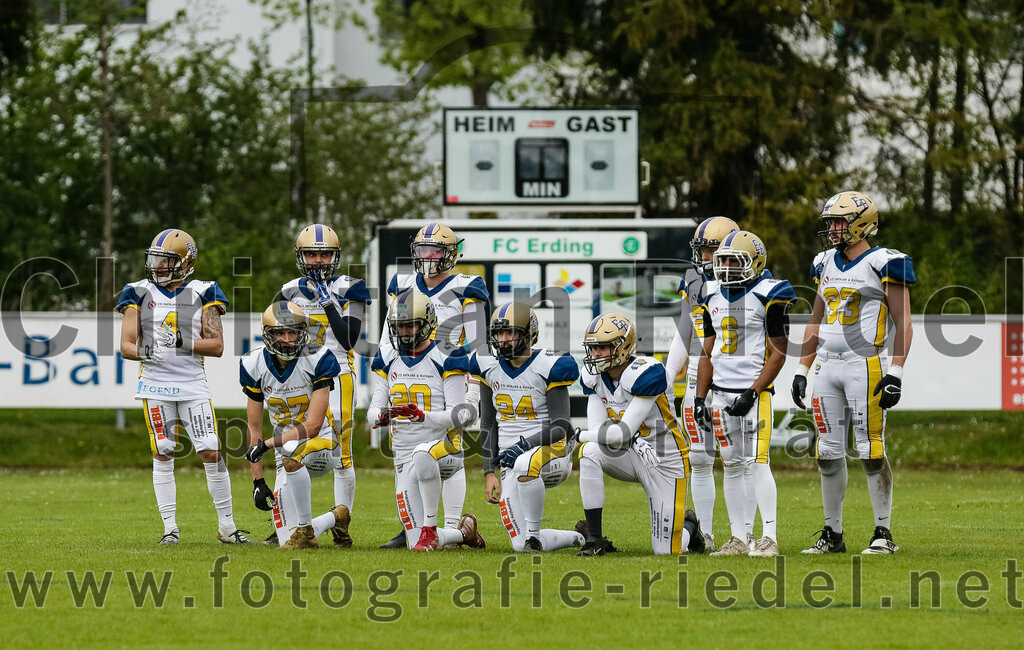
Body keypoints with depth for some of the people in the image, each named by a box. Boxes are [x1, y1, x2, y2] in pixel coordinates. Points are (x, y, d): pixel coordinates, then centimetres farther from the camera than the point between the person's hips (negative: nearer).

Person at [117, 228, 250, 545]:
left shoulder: (202, 294, 3)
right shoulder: (140, 293, 6)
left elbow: (216, 345, -3)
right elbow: (126, 345, 1)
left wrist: (183, 343, -18)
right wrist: (143, 352, -21)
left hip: (193, 385, 0)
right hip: (155, 384, 1)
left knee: (212, 453, -5)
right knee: (163, 456, -2)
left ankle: (227, 525, 3)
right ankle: (170, 528, 4)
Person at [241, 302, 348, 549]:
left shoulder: (317, 360, -18)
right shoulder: (256, 365, -6)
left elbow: (313, 426, -21)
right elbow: (254, 429, 0)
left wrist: (268, 444, -27)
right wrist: (258, 480, -6)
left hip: (321, 443, -5)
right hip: (287, 444, 5)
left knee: (291, 454, -41)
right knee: (287, 541, -2)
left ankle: (306, 530, -26)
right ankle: (336, 518, 31)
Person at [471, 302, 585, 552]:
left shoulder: (548, 367, -11)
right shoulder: (488, 366, 5)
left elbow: (561, 428, -14)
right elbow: (488, 425, 11)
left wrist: (525, 444, -28)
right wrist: (489, 473, 5)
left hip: (551, 454, -5)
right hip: (511, 460, 6)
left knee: (524, 465, -43)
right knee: (521, 546, -1)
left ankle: (533, 532, -23)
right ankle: (578, 539, 27)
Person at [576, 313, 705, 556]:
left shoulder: (645, 374, -27)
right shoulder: (594, 376, -6)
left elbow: (622, 433, -29)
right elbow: (597, 431, -10)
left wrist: (578, 435, -21)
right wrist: (634, 441, -26)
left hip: (664, 461, -5)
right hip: (630, 456, 5)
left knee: (666, 551, -5)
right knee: (590, 452, -30)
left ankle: (688, 526, 34)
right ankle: (594, 538, -23)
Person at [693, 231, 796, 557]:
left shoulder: (768, 297, -8)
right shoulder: (714, 298, 13)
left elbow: (778, 353, -10)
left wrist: (752, 393, -16)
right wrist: (699, 399, 11)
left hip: (754, 393, -7)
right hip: (722, 393, 7)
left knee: (757, 463, -12)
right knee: (731, 466, 7)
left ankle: (770, 539, -11)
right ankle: (739, 539, 11)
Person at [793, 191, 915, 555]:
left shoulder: (883, 265, -6)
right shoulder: (826, 266, 15)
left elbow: (903, 324, -7)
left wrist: (895, 373, -15)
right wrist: (802, 371, 16)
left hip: (866, 366, -7)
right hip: (827, 366, 7)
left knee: (872, 452, -7)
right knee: (828, 453, 6)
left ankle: (884, 533, -1)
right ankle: (832, 534, 12)